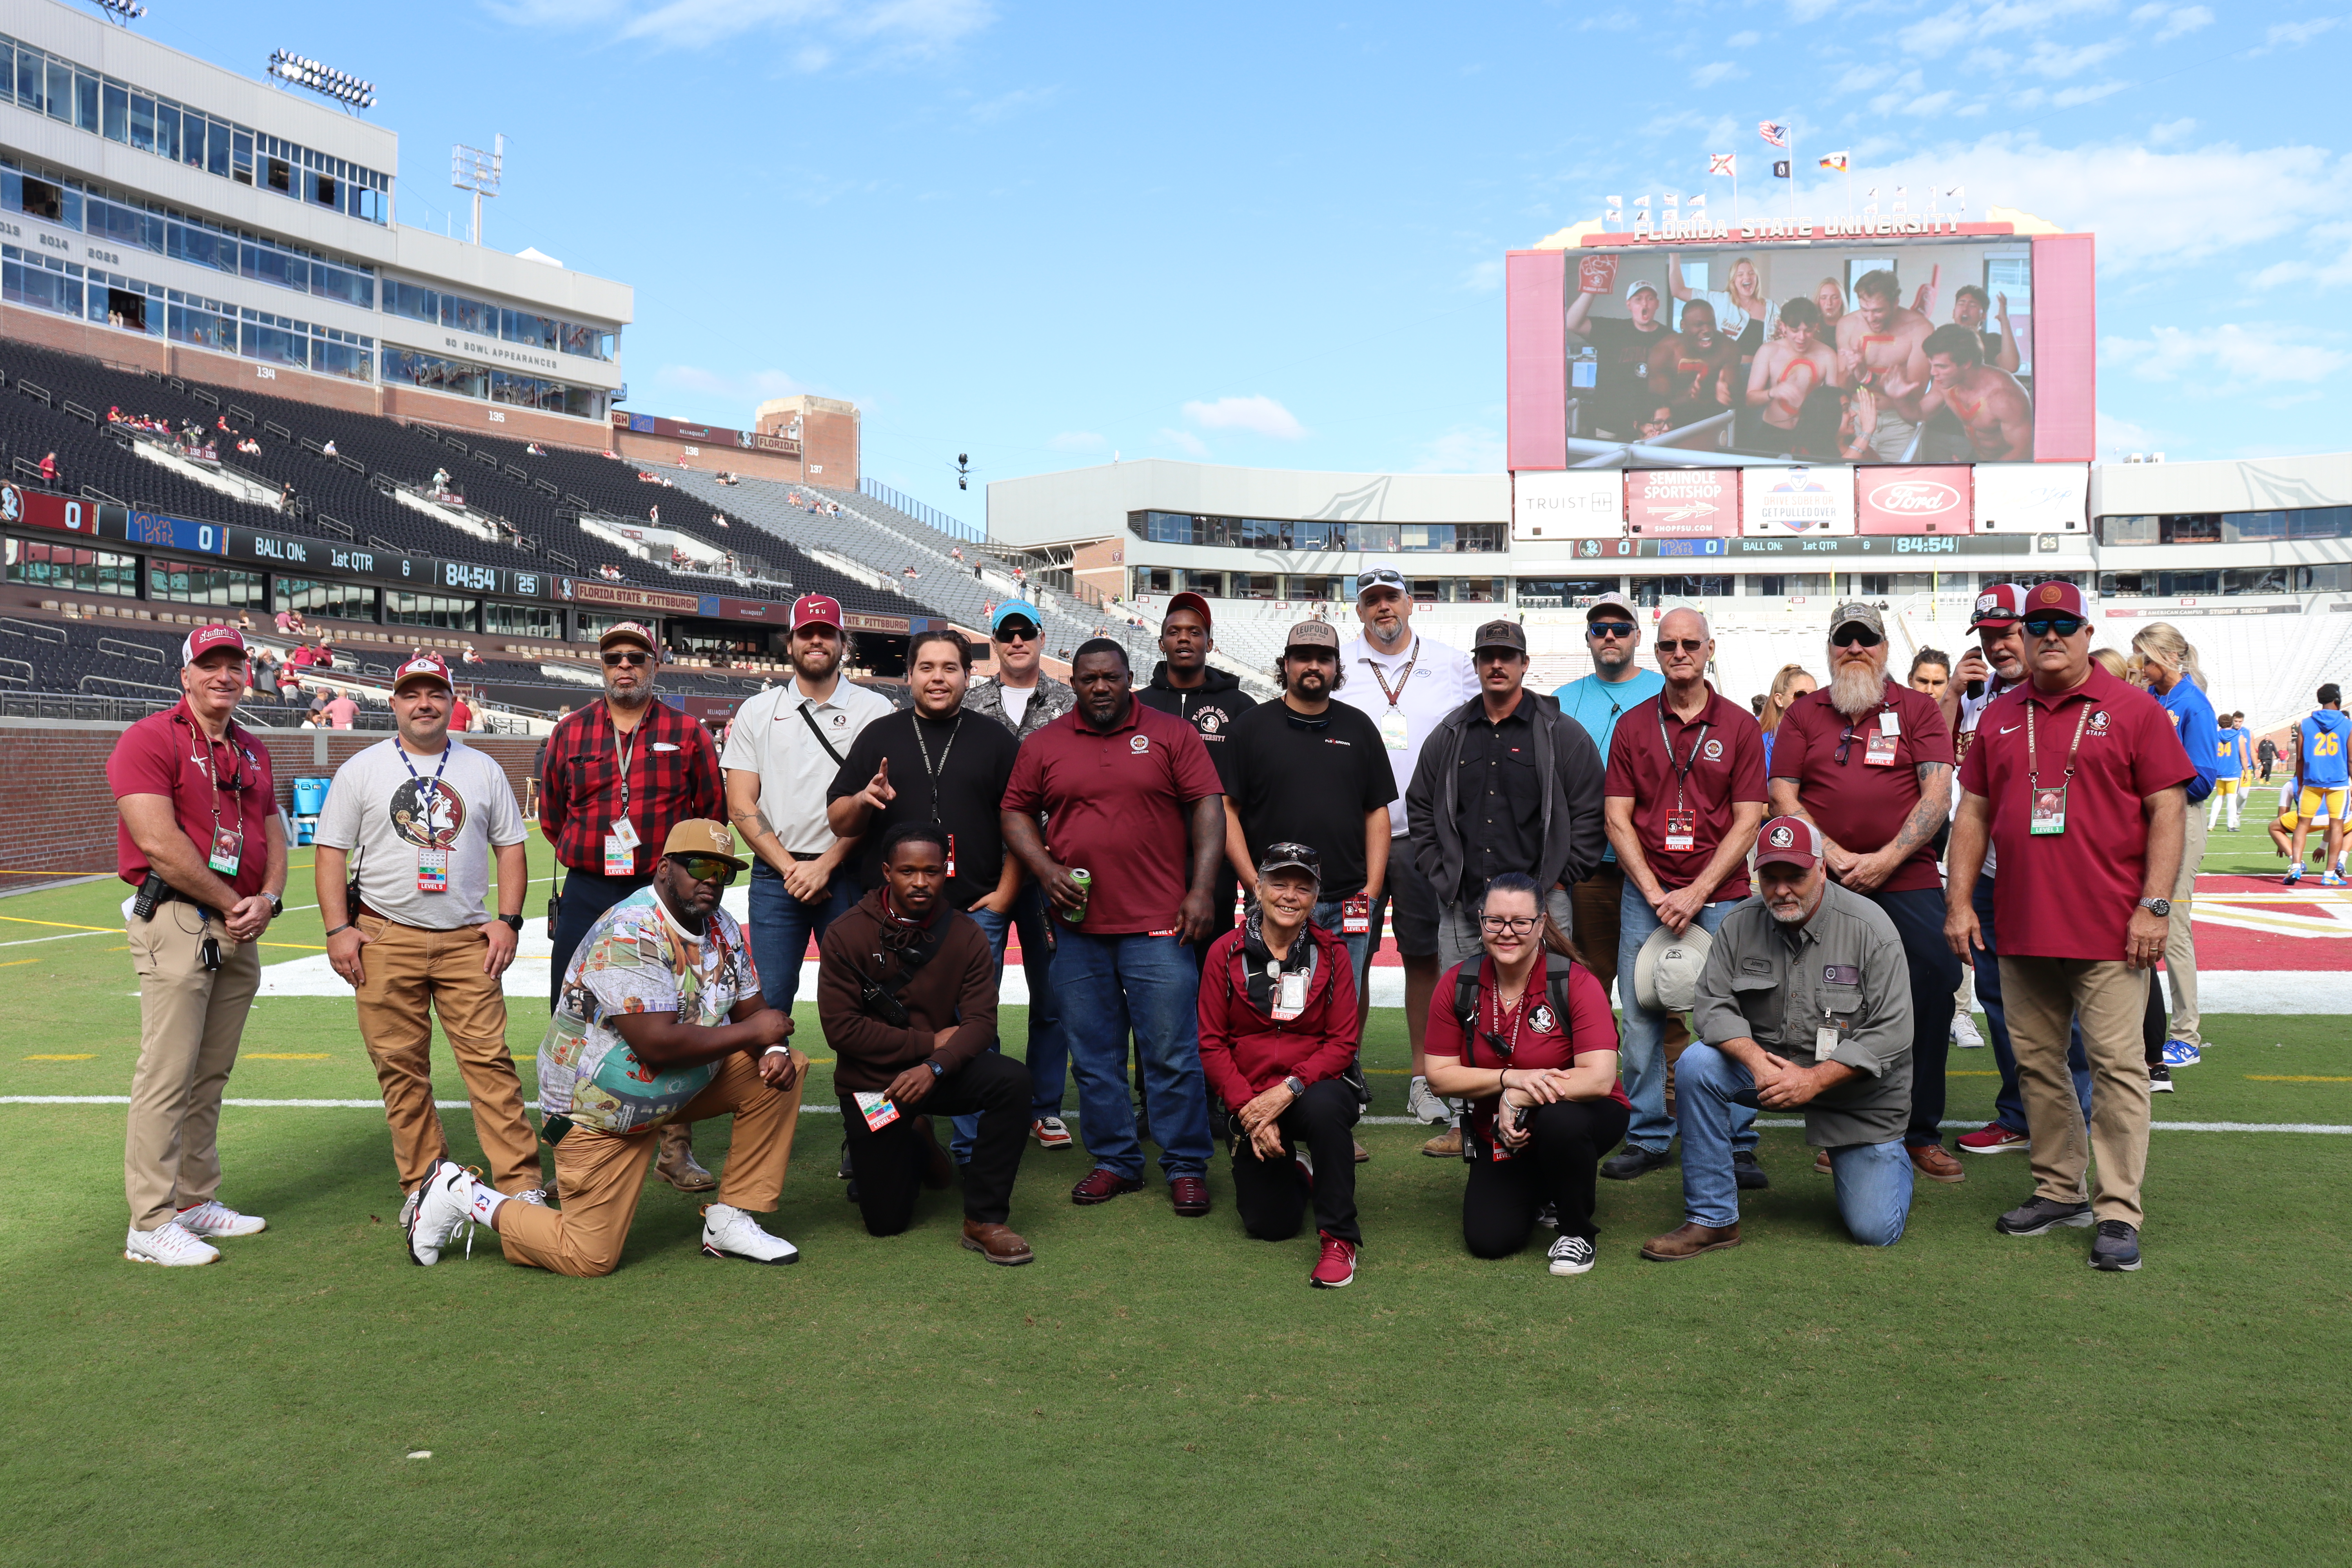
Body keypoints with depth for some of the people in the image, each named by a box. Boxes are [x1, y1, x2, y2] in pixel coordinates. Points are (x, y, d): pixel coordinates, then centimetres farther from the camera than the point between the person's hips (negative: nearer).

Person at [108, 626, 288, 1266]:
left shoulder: (252, 751, 18)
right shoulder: (149, 739, -6)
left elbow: (273, 835, 18)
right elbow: (159, 841, -15)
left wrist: (267, 900, -1)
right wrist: (230, 904, -10)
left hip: (240, 929, 7)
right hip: (177, 923, -7)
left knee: (211, 1077, 12)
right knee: (169, 1076, -7)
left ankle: (196, 1202, 21)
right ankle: (151, 1224, -2)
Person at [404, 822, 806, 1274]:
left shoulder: (721, 927, 2)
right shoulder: (631, 933, -26)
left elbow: (751, 1007, 6)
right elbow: (658, 1044, -34)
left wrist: (773, 1049, -17)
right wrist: (753, 1032, -24)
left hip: (682, 1084, 8)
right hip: (601, 1104, -8)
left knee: (781, 1069, -6)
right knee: (590, 1259, -5)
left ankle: (730, 1222, 2)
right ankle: (462, 1194, 15)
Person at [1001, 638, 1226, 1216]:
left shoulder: (1173, 735, 3)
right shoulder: (1043, 745, 9)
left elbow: (1208, 809, 0)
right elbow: (1016, 813, 13)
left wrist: (1201, 890, -8)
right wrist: (1045, 869, -4)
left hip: (1158, 925, -3)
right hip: (1078, 928, 3)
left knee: (1172, 1051, -1)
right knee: (1093, 1055, 10)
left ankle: (1186, 1167, 11)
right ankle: (1114, 1162, 22)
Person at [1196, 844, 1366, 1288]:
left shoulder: (1332, 953, -2)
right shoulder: (1226, 953, -3)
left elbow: (1343, 1043, -6)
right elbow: (1212, 1044, -3)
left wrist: (1290, 1089, -21)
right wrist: (1248, 1107, -14)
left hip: (1314, 1088, -1)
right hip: (1249, 1099, 1)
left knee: (1325, 1107, -38)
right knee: (1268, 1225, -6)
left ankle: (1338, 1238, -20)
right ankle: (1293, 1172, 32)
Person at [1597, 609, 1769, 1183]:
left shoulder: (1740, 727, 3)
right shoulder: (1633, 727, 7)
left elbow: (1748, 822, -1)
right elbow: (1618, 819, 4)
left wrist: (1697, 893, -11)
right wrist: (1656, 893, -7)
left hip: (1720, 894, -1)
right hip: (1646, 893, 2)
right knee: (1640, 1017, 3)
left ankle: (1736, 1145, 10)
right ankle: (1647, 1138, 14)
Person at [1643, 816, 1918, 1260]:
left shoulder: (1870, 927, -17)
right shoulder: (1742, 923, -7)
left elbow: (1890, 1033, -18)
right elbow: (1712, 1005, -8)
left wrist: (1814, 1079, -26)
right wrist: (1755, 1059, -27)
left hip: (1856, 1086, -2)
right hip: (1771, 1067, 3)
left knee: (1876, 1231, -5)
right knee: (1698, 1065, -27)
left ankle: (1890, 1158, 33)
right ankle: (1712, 1219, -15)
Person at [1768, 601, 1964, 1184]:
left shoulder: (1918, 709, 8)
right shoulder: (1804, 714, 11)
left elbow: (1938, 794, -1)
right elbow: (1783, 796, 5)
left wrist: (1886, 859, -11)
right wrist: (1836, 857, -7)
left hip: (1908, 881, -1)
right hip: (1825, 886, 1)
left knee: (1935, 985, -7)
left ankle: (1922, 1132, 8)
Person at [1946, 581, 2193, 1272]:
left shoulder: (2134, 710, 0)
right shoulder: (2000, 718, 12)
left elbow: (2167, 810, -3)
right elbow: (1973, 812, 14)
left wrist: (2154, 906, -11)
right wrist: (1959, 900, 7)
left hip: (2109, 930, -4)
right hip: (2022, 927, 5)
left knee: (2117, 1064, -4)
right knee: (2037, 1064, 11)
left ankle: (2119, 1214, 3)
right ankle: (2059, 1191, 23)